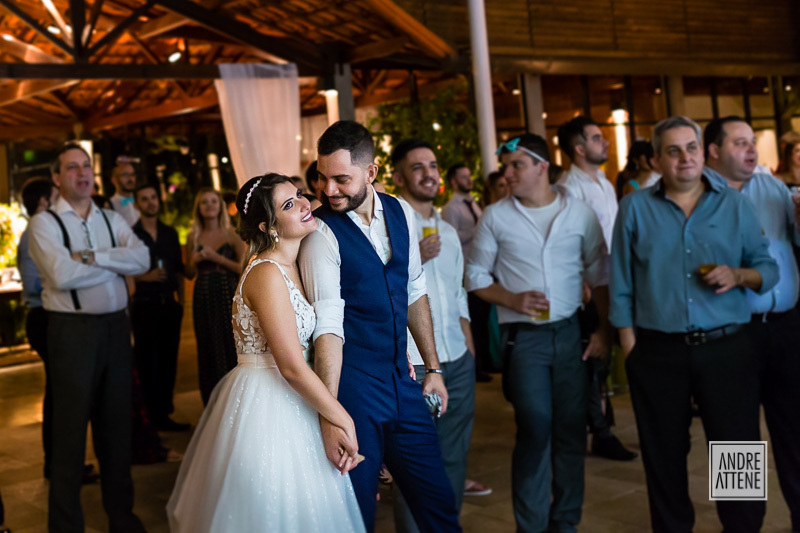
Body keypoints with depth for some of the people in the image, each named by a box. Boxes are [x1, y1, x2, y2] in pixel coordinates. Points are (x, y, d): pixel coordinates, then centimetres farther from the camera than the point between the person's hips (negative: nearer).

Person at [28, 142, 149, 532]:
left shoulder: (112, 220, 12)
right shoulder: (44, 223, -3)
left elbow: (143, 259, -5)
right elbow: (61, 275, -19)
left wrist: (91, 256, -16)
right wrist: (116, 261, -7)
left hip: (115, 326, 5)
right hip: (72, 330, -5)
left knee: (117, 423, 13)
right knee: (71, 427, 2)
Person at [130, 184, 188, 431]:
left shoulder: (170, 233, 13)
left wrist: (181, 300, 10)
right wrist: (144, 276, -19)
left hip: (169, 304, 4)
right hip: (144, 305, -4)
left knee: (168, 359, 6)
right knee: (147, 361, 1)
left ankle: (163, 412, 14)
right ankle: (154, 415, 7)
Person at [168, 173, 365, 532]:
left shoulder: (289, 267, 10)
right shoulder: (267, 274, -19)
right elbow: (292, 367, -21)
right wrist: (342, 420, -13)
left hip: (287, 405, 9)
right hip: (266, 409, -9)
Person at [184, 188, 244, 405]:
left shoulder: (232, 235, 0)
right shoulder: (194, 237, 8)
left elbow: (244, 268, -9)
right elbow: (189, 274, 14)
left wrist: (217, 258, -13)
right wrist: (194, 260, -6)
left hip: (227, 296, -3)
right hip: (203, 298, 3)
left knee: (230, 348, -4)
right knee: (207, 350, 6)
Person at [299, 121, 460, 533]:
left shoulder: (401, 213, 4)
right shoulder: (322, 231, -14)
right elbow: (328, 325, -21)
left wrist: (433, 366, 15)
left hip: (402, 381, 6)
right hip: (352, 386, -5)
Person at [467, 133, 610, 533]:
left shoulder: (578, 212, 3)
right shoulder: (496, 216, -1)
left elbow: (599, 273, 8)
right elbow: (476, 278, 3)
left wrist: (604, 329, 2)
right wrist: (513, 300, -13)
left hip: (570, 332, 2)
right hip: (523, 336, -2)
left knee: (571, 432, 8)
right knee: (535, 431, -6)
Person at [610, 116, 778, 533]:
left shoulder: (734, 205, 7)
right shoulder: (635, 208, 4)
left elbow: (769, 268, 8)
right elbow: (621, 286, 3)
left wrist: (739, 275, -14)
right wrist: (630, 349, -2)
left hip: (726, 349, 0)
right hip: (657, 353, 0)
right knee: (664, 458, 11)